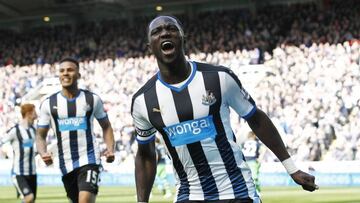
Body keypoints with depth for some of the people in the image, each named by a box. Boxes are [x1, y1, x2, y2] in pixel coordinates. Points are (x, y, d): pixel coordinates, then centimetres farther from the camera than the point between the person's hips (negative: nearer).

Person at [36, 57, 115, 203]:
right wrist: (43, 153, -13)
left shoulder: (92, 99, 3)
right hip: (65, 164, 3)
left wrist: (110, 149, -3)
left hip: (89, 160, -3)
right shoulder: (49, 104, 4)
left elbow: (106, 126, 14)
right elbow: (41, 135, 8)